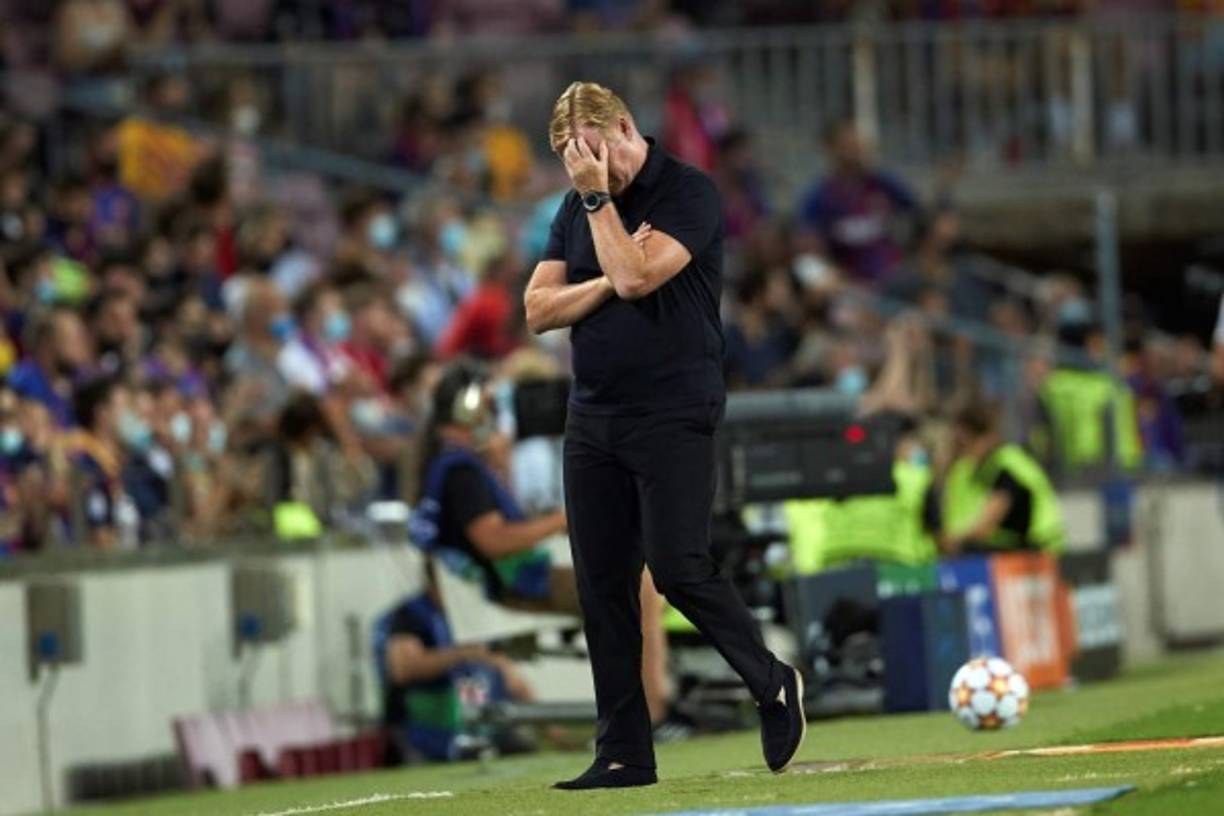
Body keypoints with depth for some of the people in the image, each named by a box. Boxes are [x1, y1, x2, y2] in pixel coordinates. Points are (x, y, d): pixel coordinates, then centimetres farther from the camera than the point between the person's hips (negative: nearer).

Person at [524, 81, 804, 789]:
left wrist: (599, 196, -14)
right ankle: (625, 754, 6)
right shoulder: (578, 209, 13)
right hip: (594, 417, 6)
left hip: (673, 417, -6)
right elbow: (539, 308, 7)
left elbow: (635, 276, -21)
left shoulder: (689, 193, -7)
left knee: (680, 569, -14)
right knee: (603, 586, 2)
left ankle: (774, 685, 8)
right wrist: (606, 283, -8)